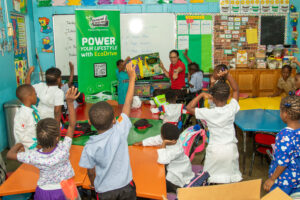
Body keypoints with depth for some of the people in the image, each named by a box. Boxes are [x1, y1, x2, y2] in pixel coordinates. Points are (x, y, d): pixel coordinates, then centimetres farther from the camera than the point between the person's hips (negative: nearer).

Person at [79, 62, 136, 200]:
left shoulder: (90, 147, -22)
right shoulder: (120, 131, -24)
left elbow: (91, 171, -7)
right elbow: (128, 102, -18)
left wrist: (93, 184, 15)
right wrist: (132, 77, -10)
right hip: (126, 186, 1)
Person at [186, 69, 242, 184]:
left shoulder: (208, 113, -18)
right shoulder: (231, 109, -13)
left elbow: (189, 108, -7)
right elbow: (236, 90, 2)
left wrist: (202, 95, -8)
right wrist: (227, 75, -7)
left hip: (215, 149, -2)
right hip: (230, 149, 2)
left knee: (211, 179, 15)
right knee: (232, 177, 20)